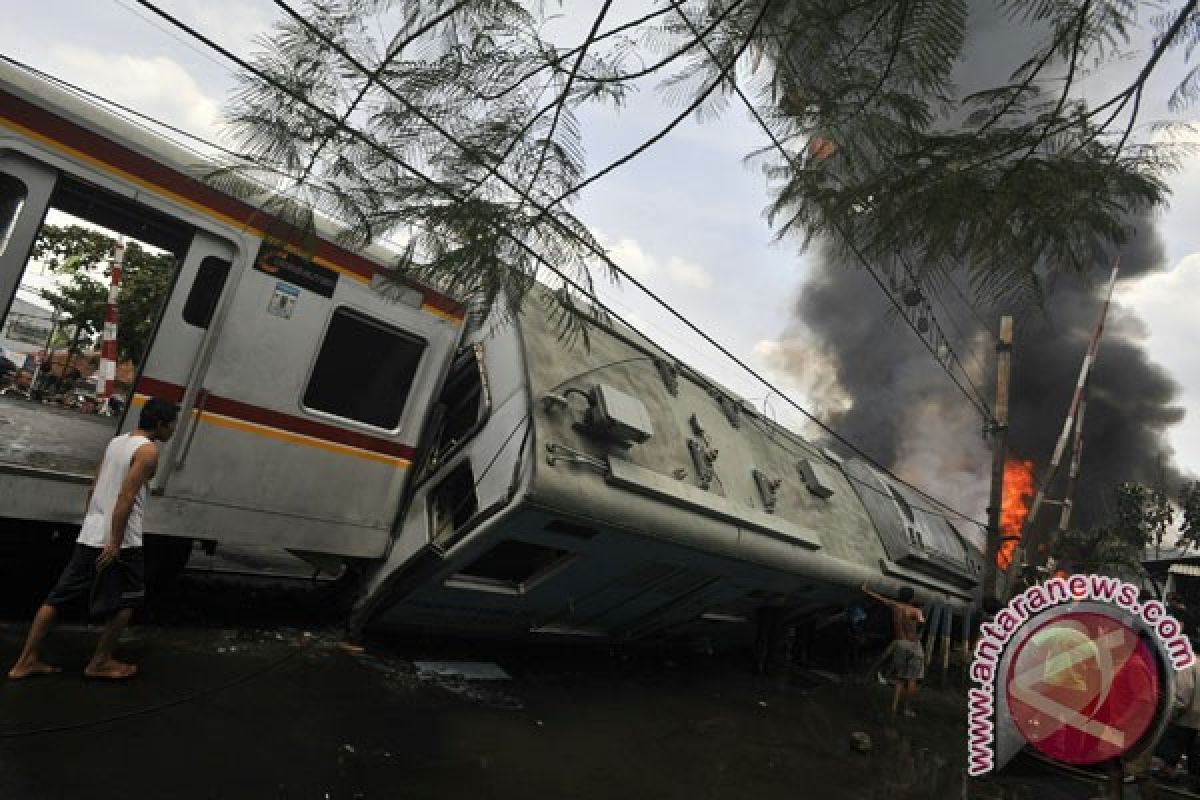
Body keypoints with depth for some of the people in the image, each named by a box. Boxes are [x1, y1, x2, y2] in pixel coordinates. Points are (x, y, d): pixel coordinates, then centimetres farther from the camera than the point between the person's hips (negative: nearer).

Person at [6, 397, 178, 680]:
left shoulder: (117, 441, 13)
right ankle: (100, 662, 15)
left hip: (89, 536, 8)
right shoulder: (148, 450, -13)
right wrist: (115, 543, -22)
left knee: (58, 597, 13)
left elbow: (93, 489, 17)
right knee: (127, 601, 8)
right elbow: (126, 497, -21)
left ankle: (27, 660, 19)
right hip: (120, 541, -8)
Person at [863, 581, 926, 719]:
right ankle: (908, 708, 4)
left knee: (900, 678, 10)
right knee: (912, 679, 4)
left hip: (898, 644, 4)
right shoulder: (915, 611, -10)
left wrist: (867, 591, 33)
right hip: (913, 645, -4)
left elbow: (880, 598, 19)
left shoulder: (895, 606, 2)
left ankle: (894, 707, -1)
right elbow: (921, 621, -33)